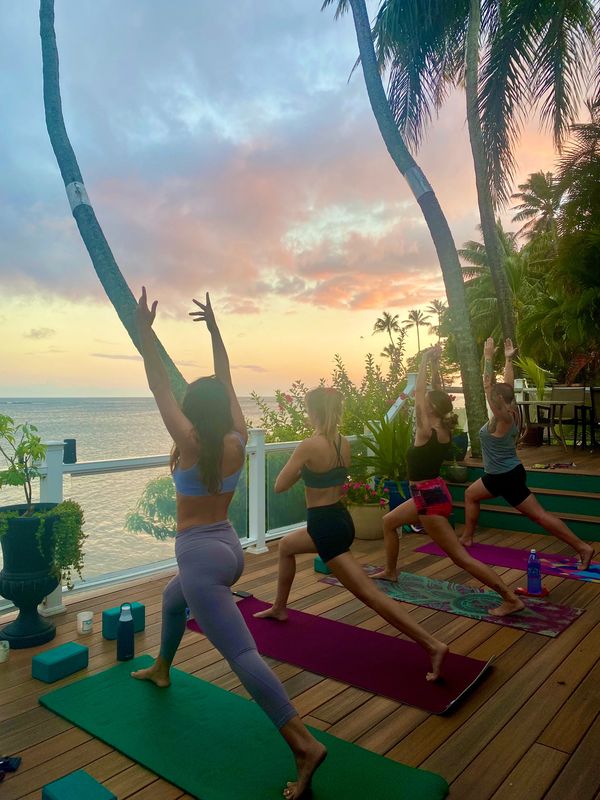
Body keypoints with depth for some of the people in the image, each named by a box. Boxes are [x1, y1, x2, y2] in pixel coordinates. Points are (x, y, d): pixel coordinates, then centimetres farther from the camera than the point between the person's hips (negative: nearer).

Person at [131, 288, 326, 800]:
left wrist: (145, 329, -8)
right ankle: (161, 670, 56)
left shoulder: (191, 445, -16)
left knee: (242, 653, -11)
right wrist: (213, 328, 13)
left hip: (200, 555, -8)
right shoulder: (237, 441, -3)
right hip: (229, 548, 8)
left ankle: (305, 744, -17)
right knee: (172, 600, 35)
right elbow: (226, 383, 6)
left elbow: (159, 388, -13)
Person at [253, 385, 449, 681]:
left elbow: (279, 486, -12)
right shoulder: (345, 443, 3)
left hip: (325, 526, -9)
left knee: (369, 593, -1)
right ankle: (279, 609, 44)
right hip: (341, 520, 9)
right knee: (286, 546, 29)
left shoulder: (308, 446, -20)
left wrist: (298, 469, 4)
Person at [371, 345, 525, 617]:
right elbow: (437, 394, 10)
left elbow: (419, 393, -16)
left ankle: (512, 599, -3)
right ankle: (390, 571, 39)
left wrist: (424, 361, -9)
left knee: (461, 557, -6)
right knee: (389, 521, 25)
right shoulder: (444, 429, 1)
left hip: (430, 498, -10)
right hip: (431, 493, 10)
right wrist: (435, 365, 6)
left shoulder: (427, 431, -21)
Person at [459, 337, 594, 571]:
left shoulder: (501, 419, -22)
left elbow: (489, 386, -29)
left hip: (507, 477, -9)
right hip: (503, 474, 9)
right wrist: (508, 359, 14)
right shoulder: (511, 413, 0)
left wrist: (488, 357, -28)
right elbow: (508, 385, 11)